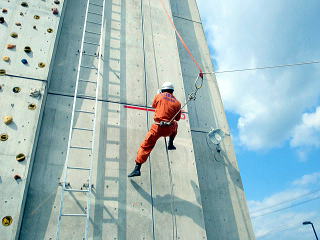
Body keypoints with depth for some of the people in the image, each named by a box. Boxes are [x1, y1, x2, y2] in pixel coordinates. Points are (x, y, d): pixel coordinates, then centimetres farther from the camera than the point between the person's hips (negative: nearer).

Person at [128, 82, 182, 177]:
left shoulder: (158, 96, 2)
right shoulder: (177, 103, 6)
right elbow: (177, 118, 14)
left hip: (157, 128, -2)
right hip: (168, 130, 2)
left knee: (145, 146, 3)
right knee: (175, 125, 37)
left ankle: (137, 168, -2)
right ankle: (170, 144, 38)